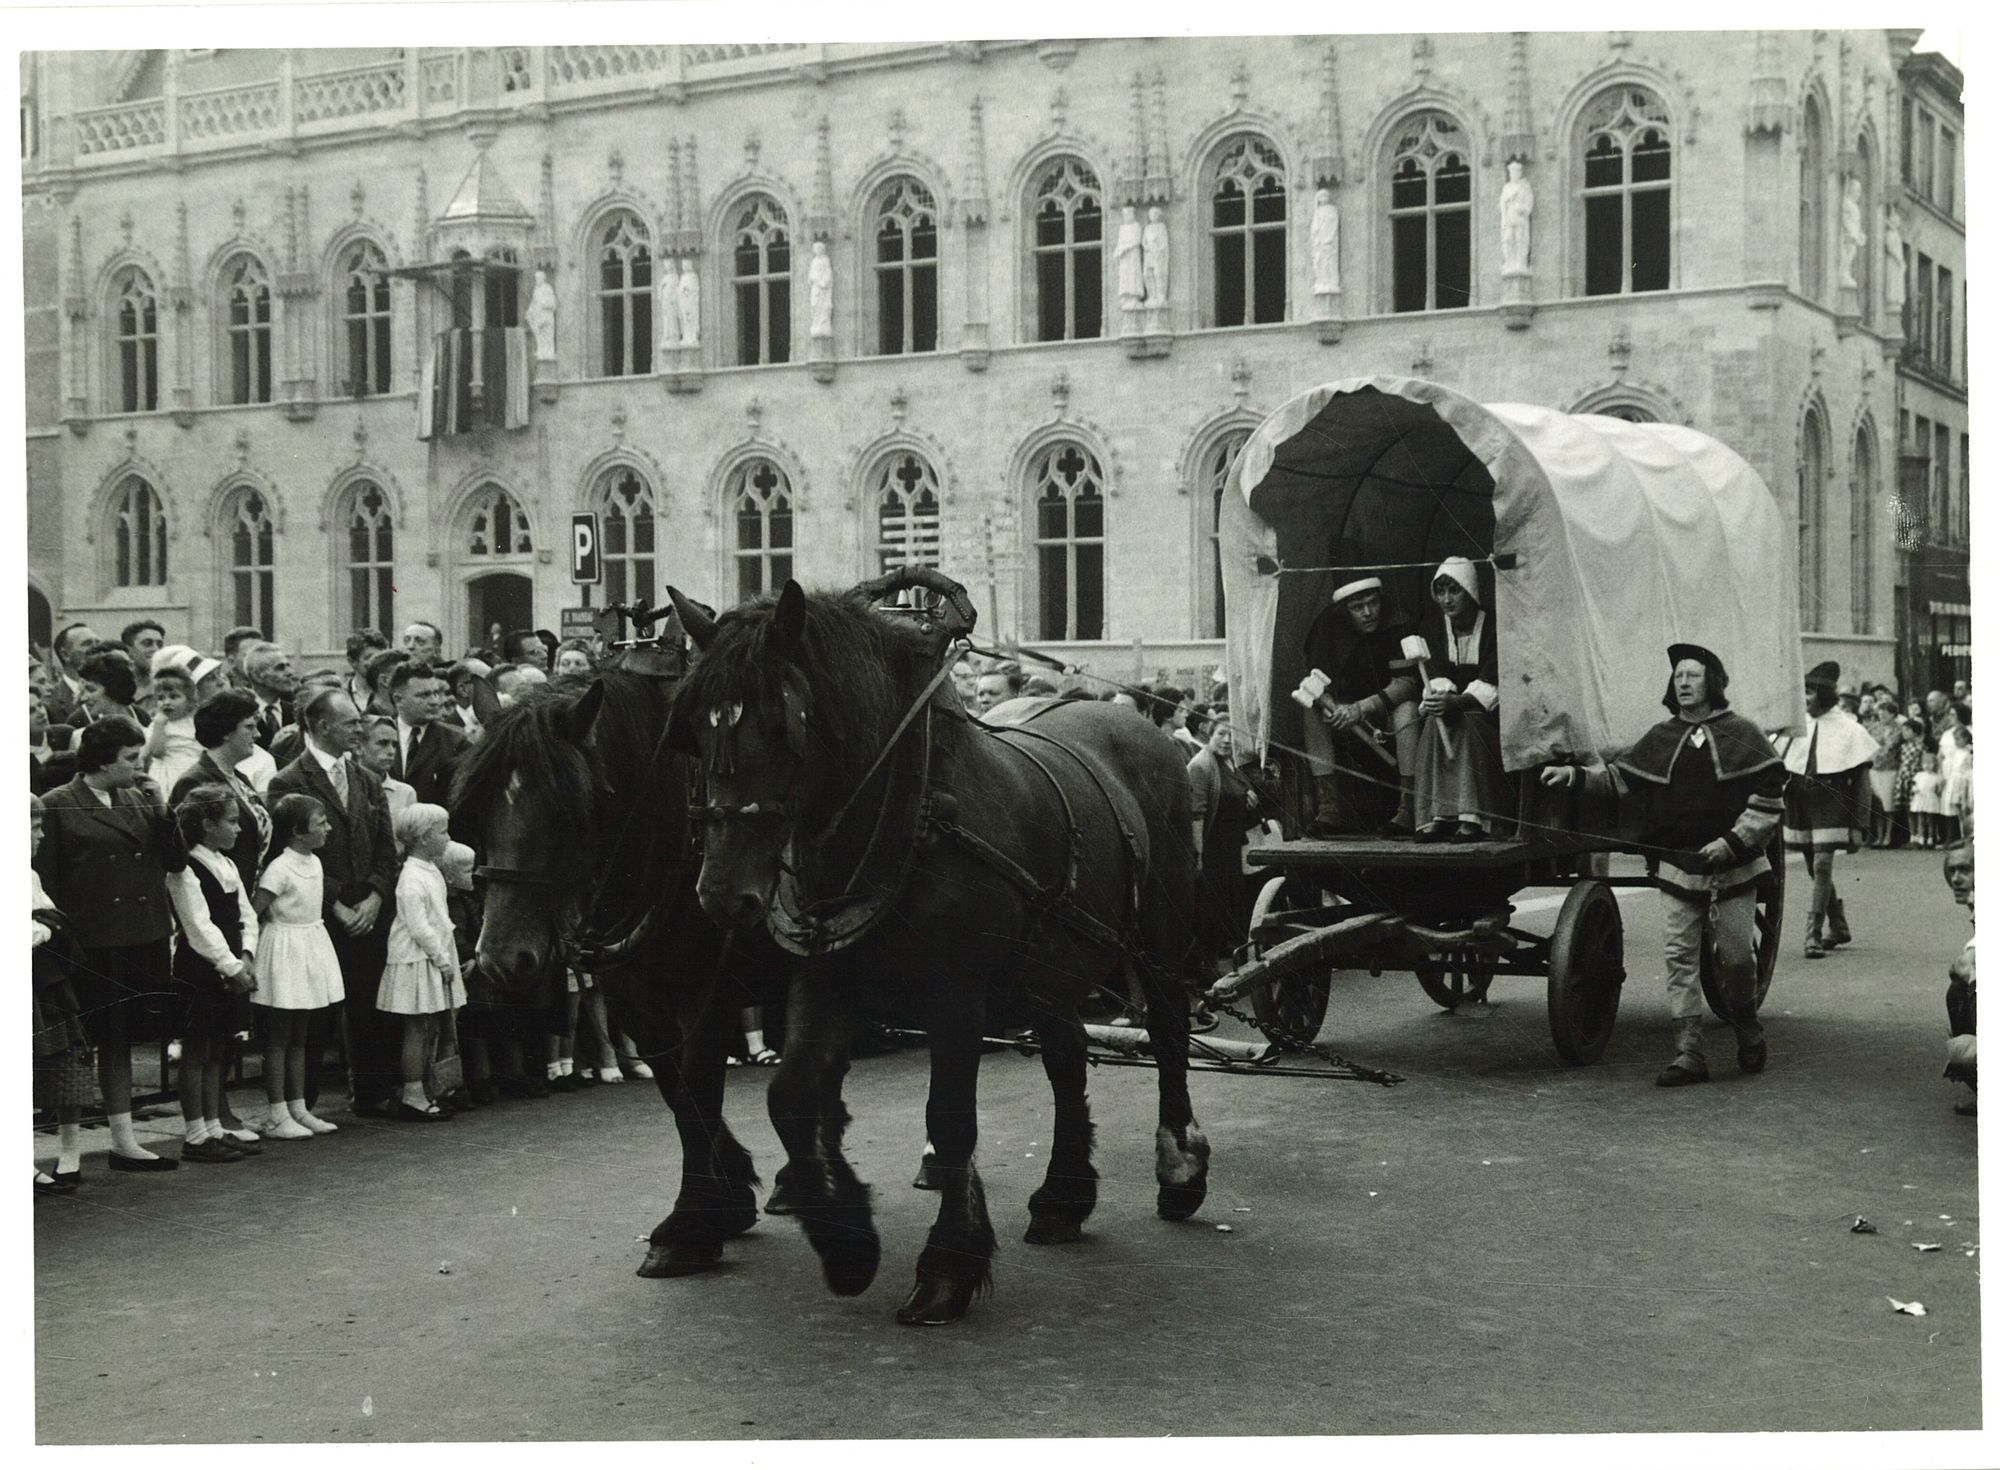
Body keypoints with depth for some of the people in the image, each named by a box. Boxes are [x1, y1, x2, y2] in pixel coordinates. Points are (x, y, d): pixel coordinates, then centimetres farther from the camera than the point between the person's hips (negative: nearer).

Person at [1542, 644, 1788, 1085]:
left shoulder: (1741, 734, -2)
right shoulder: (1661, 739, 9)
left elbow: (1770, 800, -5)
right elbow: (1620, 779, 15)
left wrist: (1733, 841, -14)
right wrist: (1576, 775, 1)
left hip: (1732, 867, -3)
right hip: (1677, 869, 3)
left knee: (1737, 957, 4)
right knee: (1680, 959, -3)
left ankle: (1747, 1028, 32)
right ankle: (1688, 1053, -2)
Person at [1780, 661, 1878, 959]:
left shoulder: (1847, 729, -4)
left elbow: (1860, 780, -3)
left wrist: (1858, 825, -6)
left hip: (1830, 806, -5)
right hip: (1799, 806, 5)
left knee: (1822, 866, -14)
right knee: (1815, 869, 12)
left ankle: (1814, 934, -12)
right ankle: (1838, 927, 29)